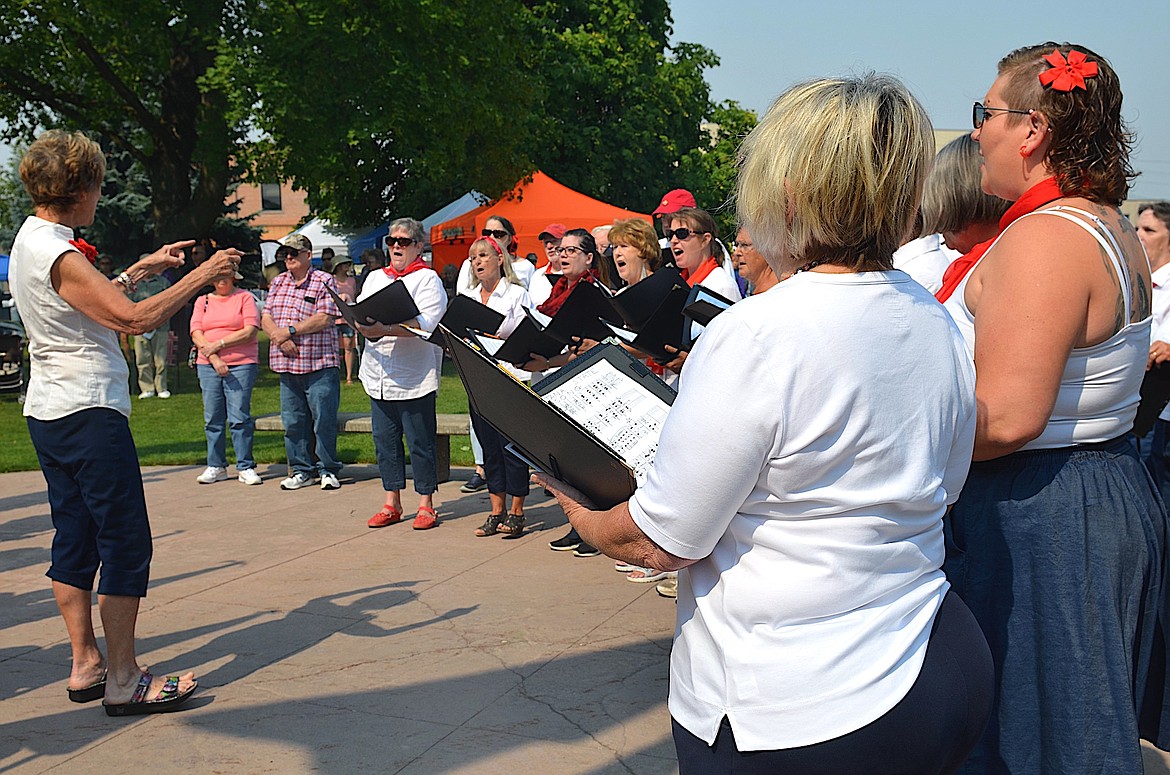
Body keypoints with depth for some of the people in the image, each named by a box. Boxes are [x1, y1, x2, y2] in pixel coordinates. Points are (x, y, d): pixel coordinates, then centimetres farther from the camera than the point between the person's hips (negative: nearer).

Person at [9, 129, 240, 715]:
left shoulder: (30, 241, 14)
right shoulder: (59, 256, -18)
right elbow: (133, 318, -23)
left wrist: (145, 267, 25)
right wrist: (200, 276, -15)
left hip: (48, 414, 11)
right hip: (89, 413, -11)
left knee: (75, 539, 12)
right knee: (126, 543, -6)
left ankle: (85, 666, 18)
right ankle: (123, 681, -3)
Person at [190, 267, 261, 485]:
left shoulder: (245, 297, 5)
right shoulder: (202, 301, 15)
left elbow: (250, 330, -6)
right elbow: (196, 334, 5)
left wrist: (218, 344, -9)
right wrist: (213, 357, -9)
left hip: (241, 364, -3)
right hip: (208, 365, 3)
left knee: (239, 416, -6)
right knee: (212, 418, 3)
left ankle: (245, 467, 0)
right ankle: (216, 466, 11)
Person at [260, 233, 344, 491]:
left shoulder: (323, 282, -2)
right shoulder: (278, 282, 16)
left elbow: (324, 318, -12)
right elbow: (265, 317, 11)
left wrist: (290, 330, -13)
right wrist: (278, 337, -9)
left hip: (319, 364, -5)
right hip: (287, 364, 6)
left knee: (324, 420, -2)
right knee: (293, 422, 8)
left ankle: (329, 470, 9)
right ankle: (302, 470, 18)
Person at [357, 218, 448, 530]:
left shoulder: (427, 279, -2)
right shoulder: (375, 278, 18)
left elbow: (425, 324, -17)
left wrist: (384, 330, -26)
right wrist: (364, 327, -12)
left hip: (415, 378, -6)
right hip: (378, 375, 6)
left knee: (420, 442, 0)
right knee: (385, 440, 9)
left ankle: (426, 505, 10)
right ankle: (392, 504, 19)